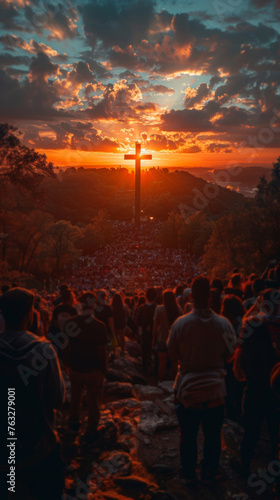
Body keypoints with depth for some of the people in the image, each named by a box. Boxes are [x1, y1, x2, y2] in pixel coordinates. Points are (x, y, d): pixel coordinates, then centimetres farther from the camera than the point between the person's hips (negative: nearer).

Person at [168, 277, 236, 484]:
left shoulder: (180, 323, -17)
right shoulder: (224, 324, -14)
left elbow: (172, 355, -4)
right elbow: (228, 354, 0)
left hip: (187, 387, 0)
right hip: (215, 388, 1)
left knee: (188, 435, 16)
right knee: (213, 435, 18)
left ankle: (189, 474, 31)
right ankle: (209, 473, 33)